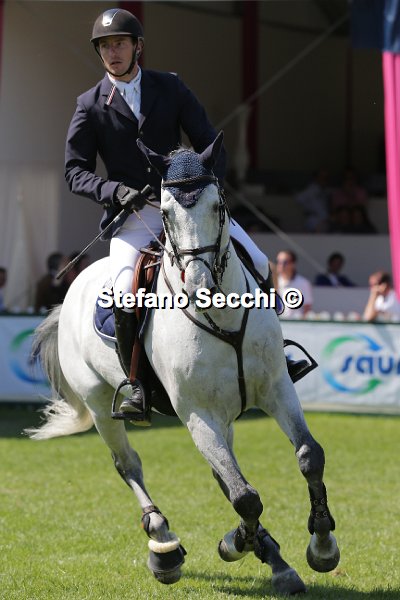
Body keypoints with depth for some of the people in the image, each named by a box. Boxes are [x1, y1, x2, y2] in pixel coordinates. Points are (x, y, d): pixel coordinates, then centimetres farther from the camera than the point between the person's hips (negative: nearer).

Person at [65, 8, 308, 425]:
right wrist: (115, 191, -18)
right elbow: (75, 171, 1)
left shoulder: (170, 88, 6)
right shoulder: (91, 106, 2)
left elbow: (209, 144, 6)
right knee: (124, 292, -28)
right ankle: (136, 387, -14)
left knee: (257, 265, -12)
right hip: (132, 214, -2)